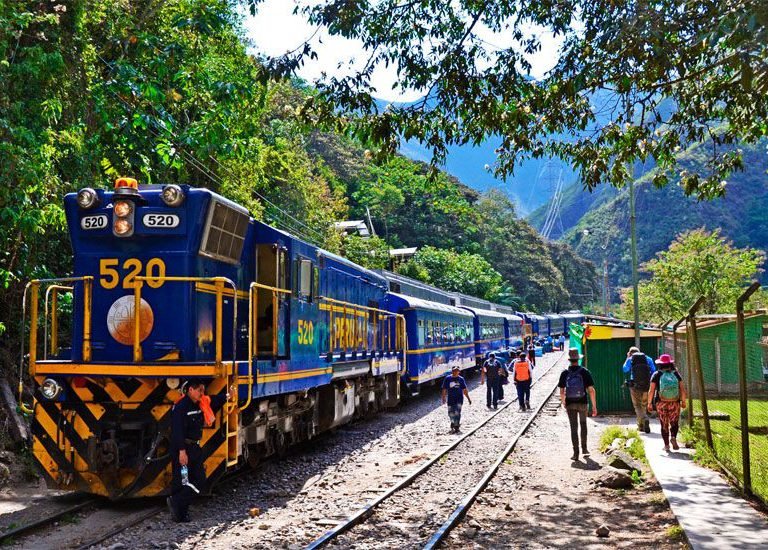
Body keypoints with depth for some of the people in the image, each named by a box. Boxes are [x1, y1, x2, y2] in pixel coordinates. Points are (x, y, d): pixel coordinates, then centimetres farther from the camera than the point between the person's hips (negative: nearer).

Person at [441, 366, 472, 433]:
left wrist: (468, 398, 10)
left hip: (459, 398, -1)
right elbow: (444, 389, 2)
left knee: (457, 412, -13)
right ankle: (453, 422, 36)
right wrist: (444, 398, -2)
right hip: (450, 399, 1)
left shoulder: (461, 379, 1)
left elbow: (464, 390, 8)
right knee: (451, 413, 7)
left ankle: (456, 426, -6)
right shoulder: (447, 378, -2)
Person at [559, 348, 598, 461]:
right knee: (583, 424, 21)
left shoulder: (565, 373, -3)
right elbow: (591, 390, -9)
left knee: (573, 427, 4)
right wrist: (594, 406, -3)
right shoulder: (584, 372, -6)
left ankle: (576, 453, 1)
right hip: (582, 403, 0)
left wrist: (563, 403, 15)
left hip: (570, 404, 0)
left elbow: (562, 391, -1)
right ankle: (584, 449, 27)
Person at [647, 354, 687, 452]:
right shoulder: (676, 374, 1)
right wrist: (683, 401, 9)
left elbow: (651, 390, -6)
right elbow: (682, 389, -1)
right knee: (674, 423, 13)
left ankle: (666, 445, 7)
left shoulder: (656, 375, -3)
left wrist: (649, 403, 1)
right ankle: (673, 437, -13)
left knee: (664, 425, 10)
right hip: (674, 403, 0)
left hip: (661, 403, 0)